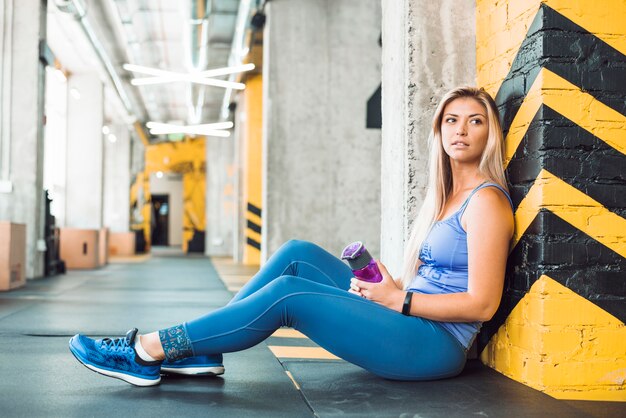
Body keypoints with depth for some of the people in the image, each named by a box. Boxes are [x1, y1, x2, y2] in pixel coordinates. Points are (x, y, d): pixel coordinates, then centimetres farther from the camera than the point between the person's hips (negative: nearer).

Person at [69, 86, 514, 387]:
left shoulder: (486, 200, -10)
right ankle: (201, 351, -3)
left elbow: (481, 304, -17)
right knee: (298, 255, 0)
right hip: (412, 323, 9)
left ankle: (147, 352, -12)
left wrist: (399, 299, -14)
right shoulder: (447, 196, 18)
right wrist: (390, 286, -3)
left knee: (287, 293, -19)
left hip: (437, 344, -9)